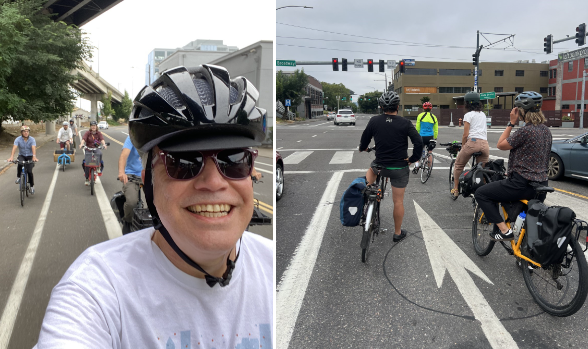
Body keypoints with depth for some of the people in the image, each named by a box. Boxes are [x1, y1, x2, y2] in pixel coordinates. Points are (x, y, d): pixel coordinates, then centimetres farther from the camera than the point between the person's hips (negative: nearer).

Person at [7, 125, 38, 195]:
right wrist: (11, 157, -41)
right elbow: (14, 147, -25)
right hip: (21, 156, 1)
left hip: (30, 156, -1)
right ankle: (18, 177, -10)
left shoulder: (32, 139, -14)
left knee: (29, 171, -15)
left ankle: (32, 186, 6)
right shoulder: (18, 139, -12)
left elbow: (33, 148, -30)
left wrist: (34, 156, -48)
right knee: (20, 164, -34)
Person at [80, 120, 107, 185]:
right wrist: (82, 144, -35)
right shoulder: (87, 133, 2)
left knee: (99, 153, -37)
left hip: (96, 149, 0)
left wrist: (104, 144, -34)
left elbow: (102, 139, -13)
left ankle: (99, 167, -20)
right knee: (86, 162, -14)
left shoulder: (99, 133, 3)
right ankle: (87, 179, -2)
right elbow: (83, 139, -13)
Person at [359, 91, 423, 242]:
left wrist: (363, 148, 28)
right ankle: (398, 233, 21)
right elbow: (418, 142, -17)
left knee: (371, 169, 37)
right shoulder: (405, 123, -11)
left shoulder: (374, 121, -6)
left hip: (380, 165, 2)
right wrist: (413, 159, -2)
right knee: (398, 201, 10)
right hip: (400, 168, -1)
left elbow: (365, 139, 6)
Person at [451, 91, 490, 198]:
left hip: (473, 142, -5)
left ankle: (455, 189, 17)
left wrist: (462, 147, 8)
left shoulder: (468, 115, 2)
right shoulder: (483, 114, 21)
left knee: (458, 165, 13)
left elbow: (465, 135, -3)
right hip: (485, 144, 5)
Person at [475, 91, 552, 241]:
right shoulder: (546, 130, 9)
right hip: (541, 186, 9)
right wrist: (513, 171, 23)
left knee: (481, 194, 2)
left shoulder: (526, 131, -19)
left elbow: (500, 145, -8)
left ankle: (504, 230, -4)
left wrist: (511, 123, -4)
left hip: (523, 185, -9)